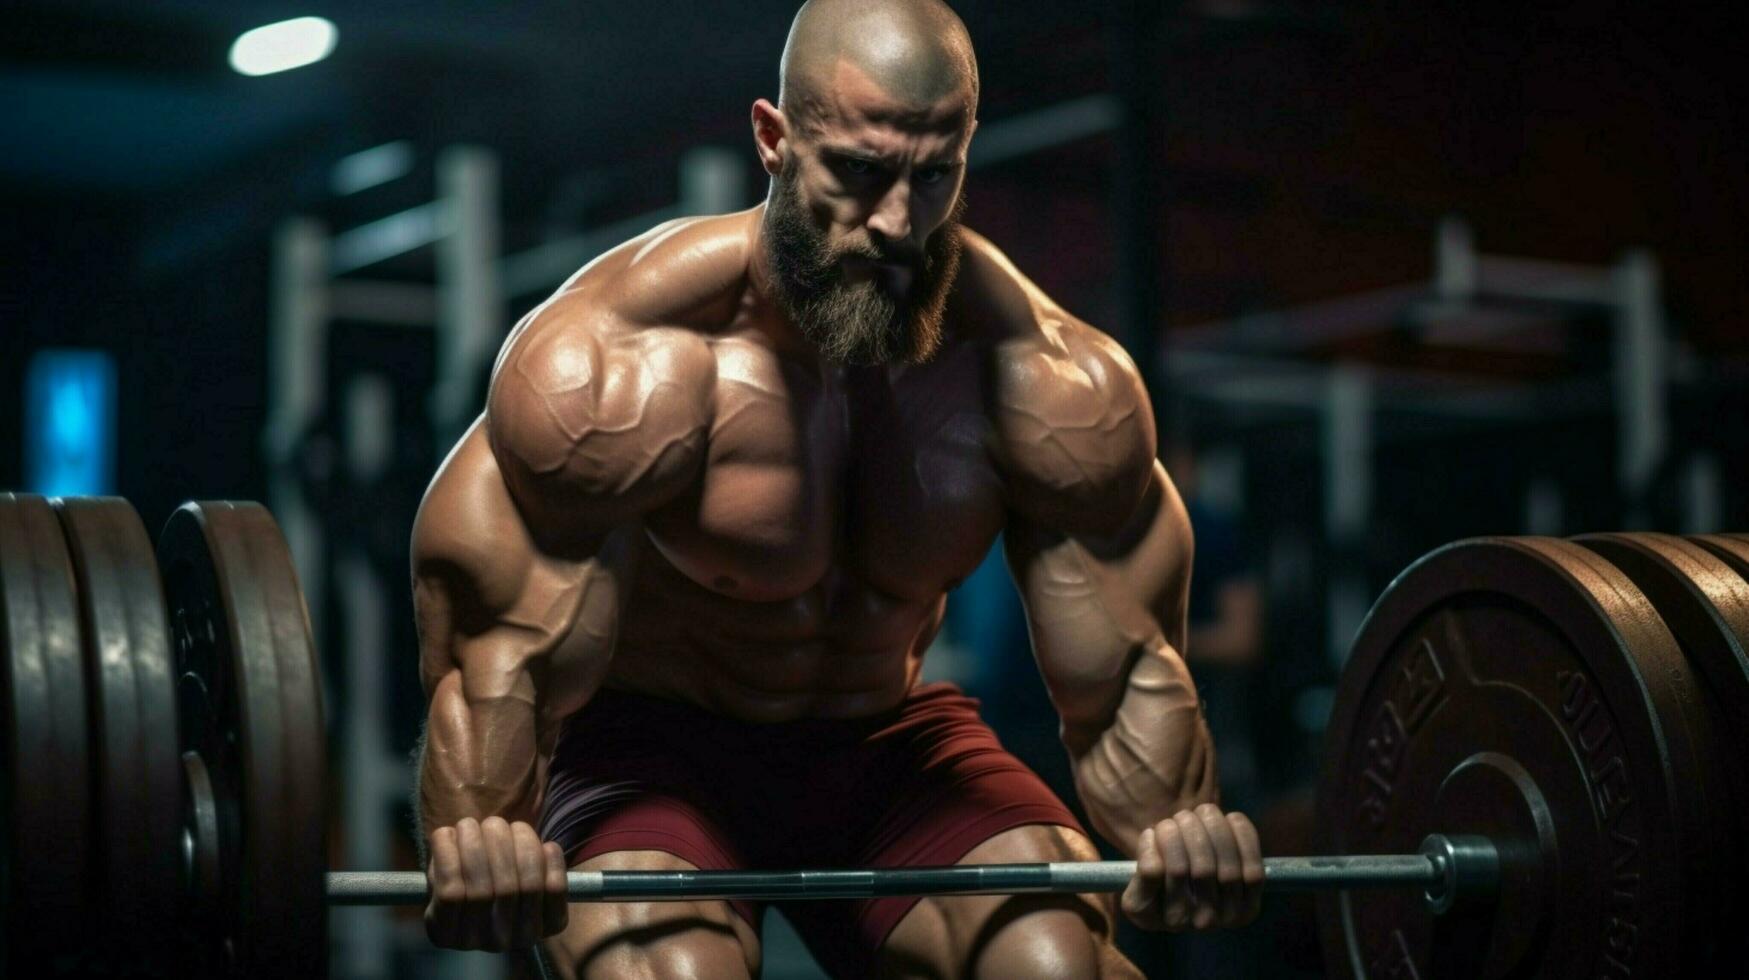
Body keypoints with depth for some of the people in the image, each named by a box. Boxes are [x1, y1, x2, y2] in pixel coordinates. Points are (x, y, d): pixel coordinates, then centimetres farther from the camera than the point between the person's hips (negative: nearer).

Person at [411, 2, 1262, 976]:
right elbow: (500, 658, -22)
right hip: (646, 745, -3)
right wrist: (478, 836, -42)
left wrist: (1176, 827, -29)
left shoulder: (1054, 382, -16)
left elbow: (1127, 661, -9)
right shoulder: (619, 367, -25)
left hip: (888, 745, 3)